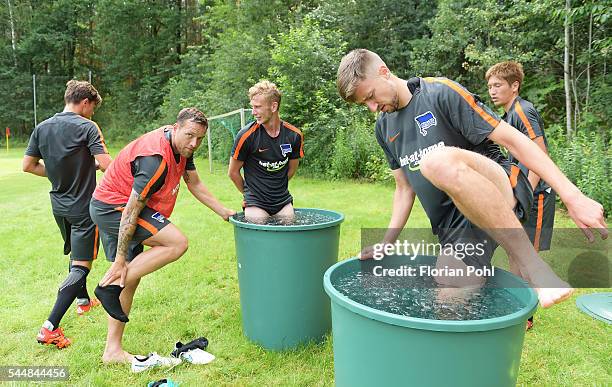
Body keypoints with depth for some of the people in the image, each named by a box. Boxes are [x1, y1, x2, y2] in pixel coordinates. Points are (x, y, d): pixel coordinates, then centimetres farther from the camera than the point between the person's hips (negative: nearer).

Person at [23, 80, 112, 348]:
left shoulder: (42, 128, 5)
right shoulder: (87, 127, -13)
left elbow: (28, 166, 7)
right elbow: (107, 165, -22)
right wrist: (92, 163, 0)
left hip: (59, 204, 7)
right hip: (83, 206, -7)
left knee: (74, 253, 26)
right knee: (81, 265, -3)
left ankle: (84, 300, 44)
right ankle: (50, 328, -10)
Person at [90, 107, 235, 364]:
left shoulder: (181, 146, 1)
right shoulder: (156, 159, -28)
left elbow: (195, 184, 13)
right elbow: (131, 211, -26)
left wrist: (224, 213, 11)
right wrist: (120, 259, -21)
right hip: (115, 206, -10)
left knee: (132, 277, 11)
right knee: (177, 243, -22)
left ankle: (113, 350, 19)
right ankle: (111, 285, -14)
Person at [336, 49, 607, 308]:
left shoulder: (442, 93, -7)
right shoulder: (384, 128, 13)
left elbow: (512, 139, -11)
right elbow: (404, 188, 18)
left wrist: (572, 196, -16)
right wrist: (386, 243, 8)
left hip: (502, 192, -5)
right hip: (455, 228, 5)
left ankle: (533, 267, -27)